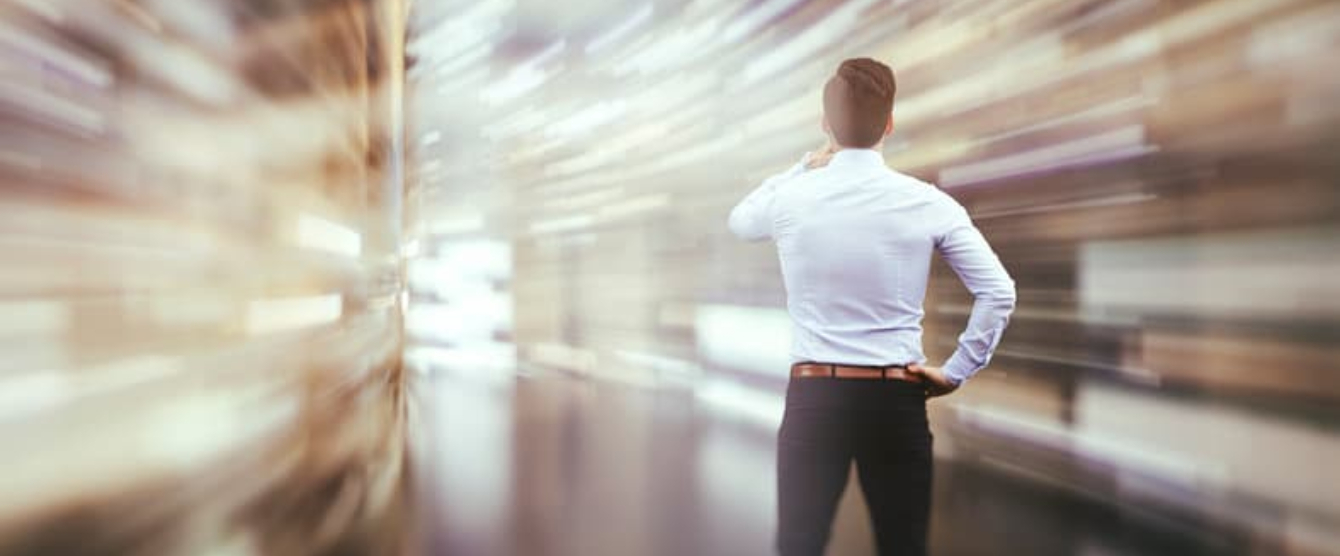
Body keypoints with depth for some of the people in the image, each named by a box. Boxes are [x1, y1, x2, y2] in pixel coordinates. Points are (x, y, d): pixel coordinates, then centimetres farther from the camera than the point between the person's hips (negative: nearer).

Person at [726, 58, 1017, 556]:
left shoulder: (791, 199, -4)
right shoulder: (928, 202, -4)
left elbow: (740, 221, 20)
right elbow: (999, 294, -3)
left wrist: (805, 167, 21)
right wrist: (956, 372, 4)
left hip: (814, 396, 0)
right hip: (897, 399, 0)